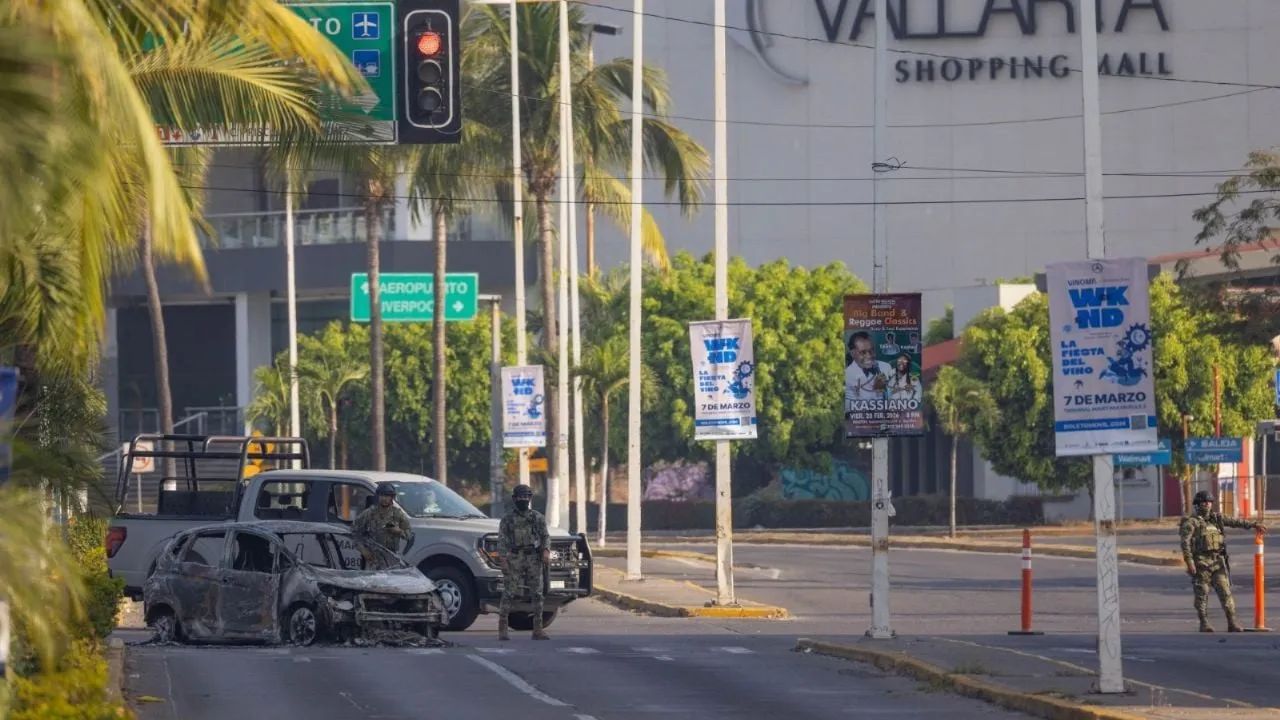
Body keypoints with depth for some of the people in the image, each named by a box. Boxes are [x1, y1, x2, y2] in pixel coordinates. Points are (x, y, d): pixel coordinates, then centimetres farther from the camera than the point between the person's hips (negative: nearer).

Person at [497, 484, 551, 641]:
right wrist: (503, 561, -9)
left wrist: (546, 551, -13)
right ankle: (502, 629, -4)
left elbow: (545, 536, 6)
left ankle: (538, 629, 5)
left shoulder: (538, 517, 12)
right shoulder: (507, 519, 6)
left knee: (537, 594, 1)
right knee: (509, 594, -7)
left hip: (534, 559, 2)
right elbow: (502, 541, 2)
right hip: (514, 560, -2)